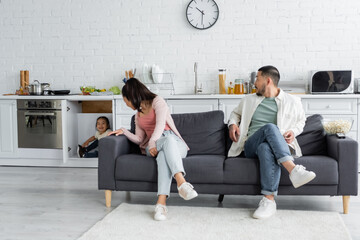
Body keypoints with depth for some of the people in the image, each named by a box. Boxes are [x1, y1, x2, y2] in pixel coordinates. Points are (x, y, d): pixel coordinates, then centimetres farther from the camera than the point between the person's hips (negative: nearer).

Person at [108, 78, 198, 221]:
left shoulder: (157, 101, 10)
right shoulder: (138, 115, 31)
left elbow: (160, 124, -8)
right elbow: (139, 139, 28)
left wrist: (153, 142, -23)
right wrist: (124, 131, 14)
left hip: (176, 144, -2)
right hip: (152, 147, 2)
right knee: (167, 139, -37)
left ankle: (161, 202, -58)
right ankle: (181, 182, -62)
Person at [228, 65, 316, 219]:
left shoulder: (292, 101, 15)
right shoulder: (249, 100, 21)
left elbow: (301, 121, 28)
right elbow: (235, 113, 37)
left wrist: (294, 131, 5)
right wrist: (232, 124, 13)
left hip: (280, 147, -1)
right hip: (251, 147, 1)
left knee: (266, 149, -43)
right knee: (270, 127, -36)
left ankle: (269, 200, -47)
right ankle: (294, 170, -51)